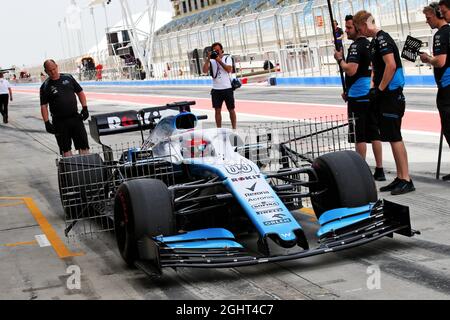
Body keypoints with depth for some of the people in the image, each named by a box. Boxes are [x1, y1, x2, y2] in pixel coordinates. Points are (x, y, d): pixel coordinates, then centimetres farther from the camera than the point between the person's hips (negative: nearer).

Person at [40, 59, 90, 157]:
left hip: (75, 117, 2)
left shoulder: (68, 78, 6)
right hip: (59, 121, -2)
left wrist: (85, 108, 2)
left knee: (83, 145, 0)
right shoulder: (45, 87, 0)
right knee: (65, 149, 3)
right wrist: (47, 123, -10)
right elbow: (43, 106, -1)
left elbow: (80, 92, 13)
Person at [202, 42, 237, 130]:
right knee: (217, 110, 4)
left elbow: (229, 70, -12)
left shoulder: (227, 58, 3)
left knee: (231, 109, 5)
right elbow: (205, 71, -9)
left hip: (227, 88, -1)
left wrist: (219, 61, -17)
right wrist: (208, 58, -14)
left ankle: (234, 128, 14)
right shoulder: (211, 60, 5)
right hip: (216, 89, 1)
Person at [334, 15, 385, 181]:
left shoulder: (356, 46, -13)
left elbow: (351, 70, -25)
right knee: (374, 134, 9)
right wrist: (349, 92, 23)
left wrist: (340, 59, -7)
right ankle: (379, 170, 11)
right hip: (371, 93, 9)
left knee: (359, 136, -4)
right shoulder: (370, 44, 16)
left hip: (358, 97, -9)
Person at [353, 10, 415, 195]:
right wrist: (373, 88, 12)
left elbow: (391, 65, -23)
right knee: (391, 136, 11)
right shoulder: (374, 42, 17)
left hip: (391, 95, -10)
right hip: (384, 96, 10)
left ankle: (406, 180, -7)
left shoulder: (382, 39, -13)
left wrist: (380, 89, -18)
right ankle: (400, 178, 17)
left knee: (394, 137, -9)